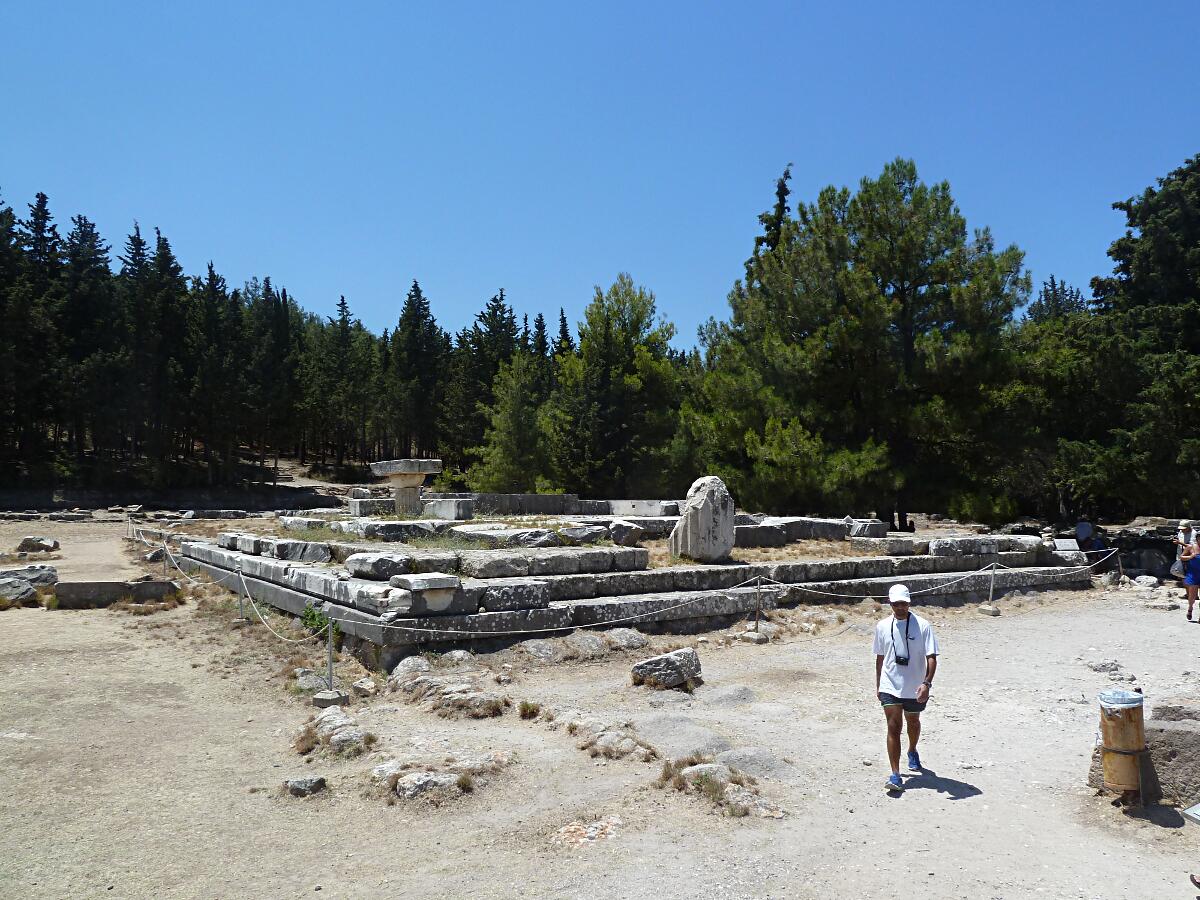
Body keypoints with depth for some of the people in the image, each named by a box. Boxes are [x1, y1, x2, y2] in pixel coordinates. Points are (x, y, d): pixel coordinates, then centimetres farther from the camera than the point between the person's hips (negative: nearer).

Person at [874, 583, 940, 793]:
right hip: (890, 688, 1)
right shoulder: (882, 626, -1)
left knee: (913, 722, 21)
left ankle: (912, 752, 50)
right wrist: (878, 685, 14)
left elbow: (931, 657, -13)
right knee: (893, 728, -7)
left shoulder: (922, 626, -11)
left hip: (915, 689, -1)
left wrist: (927, 683, -25)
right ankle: (895, 775, -4)